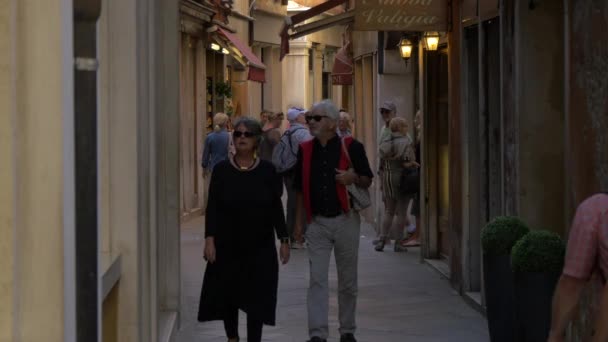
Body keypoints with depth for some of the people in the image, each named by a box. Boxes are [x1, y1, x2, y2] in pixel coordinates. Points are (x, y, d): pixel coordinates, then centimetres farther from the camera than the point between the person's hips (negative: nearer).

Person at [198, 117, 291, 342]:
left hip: (260, 246, 0)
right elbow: (212, 207, -2)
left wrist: (284, 240, 0)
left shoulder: (267, 171, -1)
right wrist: (209, 239, -10)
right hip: (228, 245, 0)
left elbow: (276, 208, 2)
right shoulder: (222, 170, -2)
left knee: (257, 298, -1)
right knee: (227, 294, 10)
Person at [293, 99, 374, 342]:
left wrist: (353, 178, -19)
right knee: (317, 279, -6)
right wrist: (298, 222, 10)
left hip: (345, 220, -2)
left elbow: (367, 181, 3)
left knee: (348, 280, 9)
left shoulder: (351, 146, -5)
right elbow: (301, 190, 11)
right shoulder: (305, 150, 5)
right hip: (317, 222, 2)